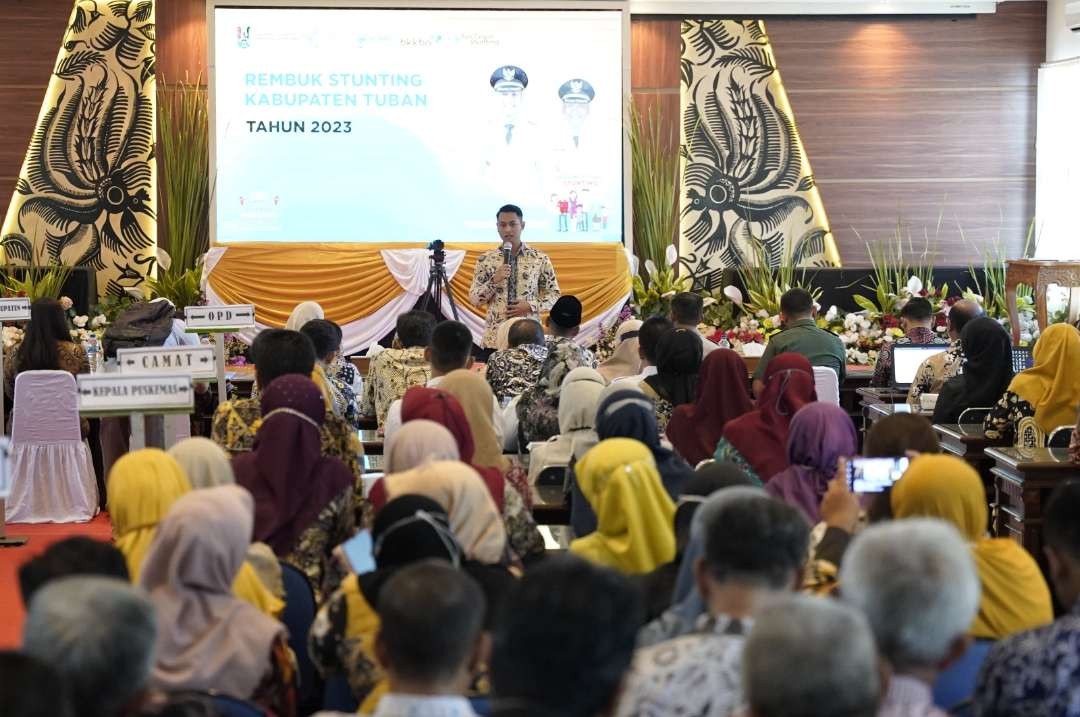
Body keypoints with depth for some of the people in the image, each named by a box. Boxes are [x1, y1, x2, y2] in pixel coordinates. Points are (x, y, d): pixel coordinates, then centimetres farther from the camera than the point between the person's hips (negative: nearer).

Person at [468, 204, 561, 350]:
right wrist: (494, 281, -13)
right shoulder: (485, 260, 5)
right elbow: (474, 299, 3)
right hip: (494, 337, 1)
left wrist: (531, 305, -11)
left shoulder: (540, 259, 3)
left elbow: (554, 294, 6)